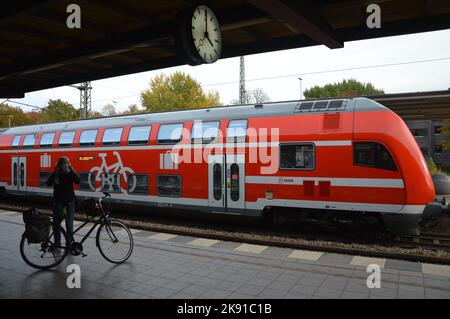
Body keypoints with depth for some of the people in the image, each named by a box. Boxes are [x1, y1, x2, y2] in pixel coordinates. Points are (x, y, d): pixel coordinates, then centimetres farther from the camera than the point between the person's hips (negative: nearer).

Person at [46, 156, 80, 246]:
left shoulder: (71, 173, -2)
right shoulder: (56, 173, 1)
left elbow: (77, 181, -20)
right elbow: (48, 183, -13)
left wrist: (71, 171, -25)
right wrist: (55, 174, -20)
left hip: (70, 201, -2)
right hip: (58, 201, 2)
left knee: (69, 223, -6)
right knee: (56, 223, 9)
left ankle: (70, 243, 1)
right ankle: (57, 244, 22)